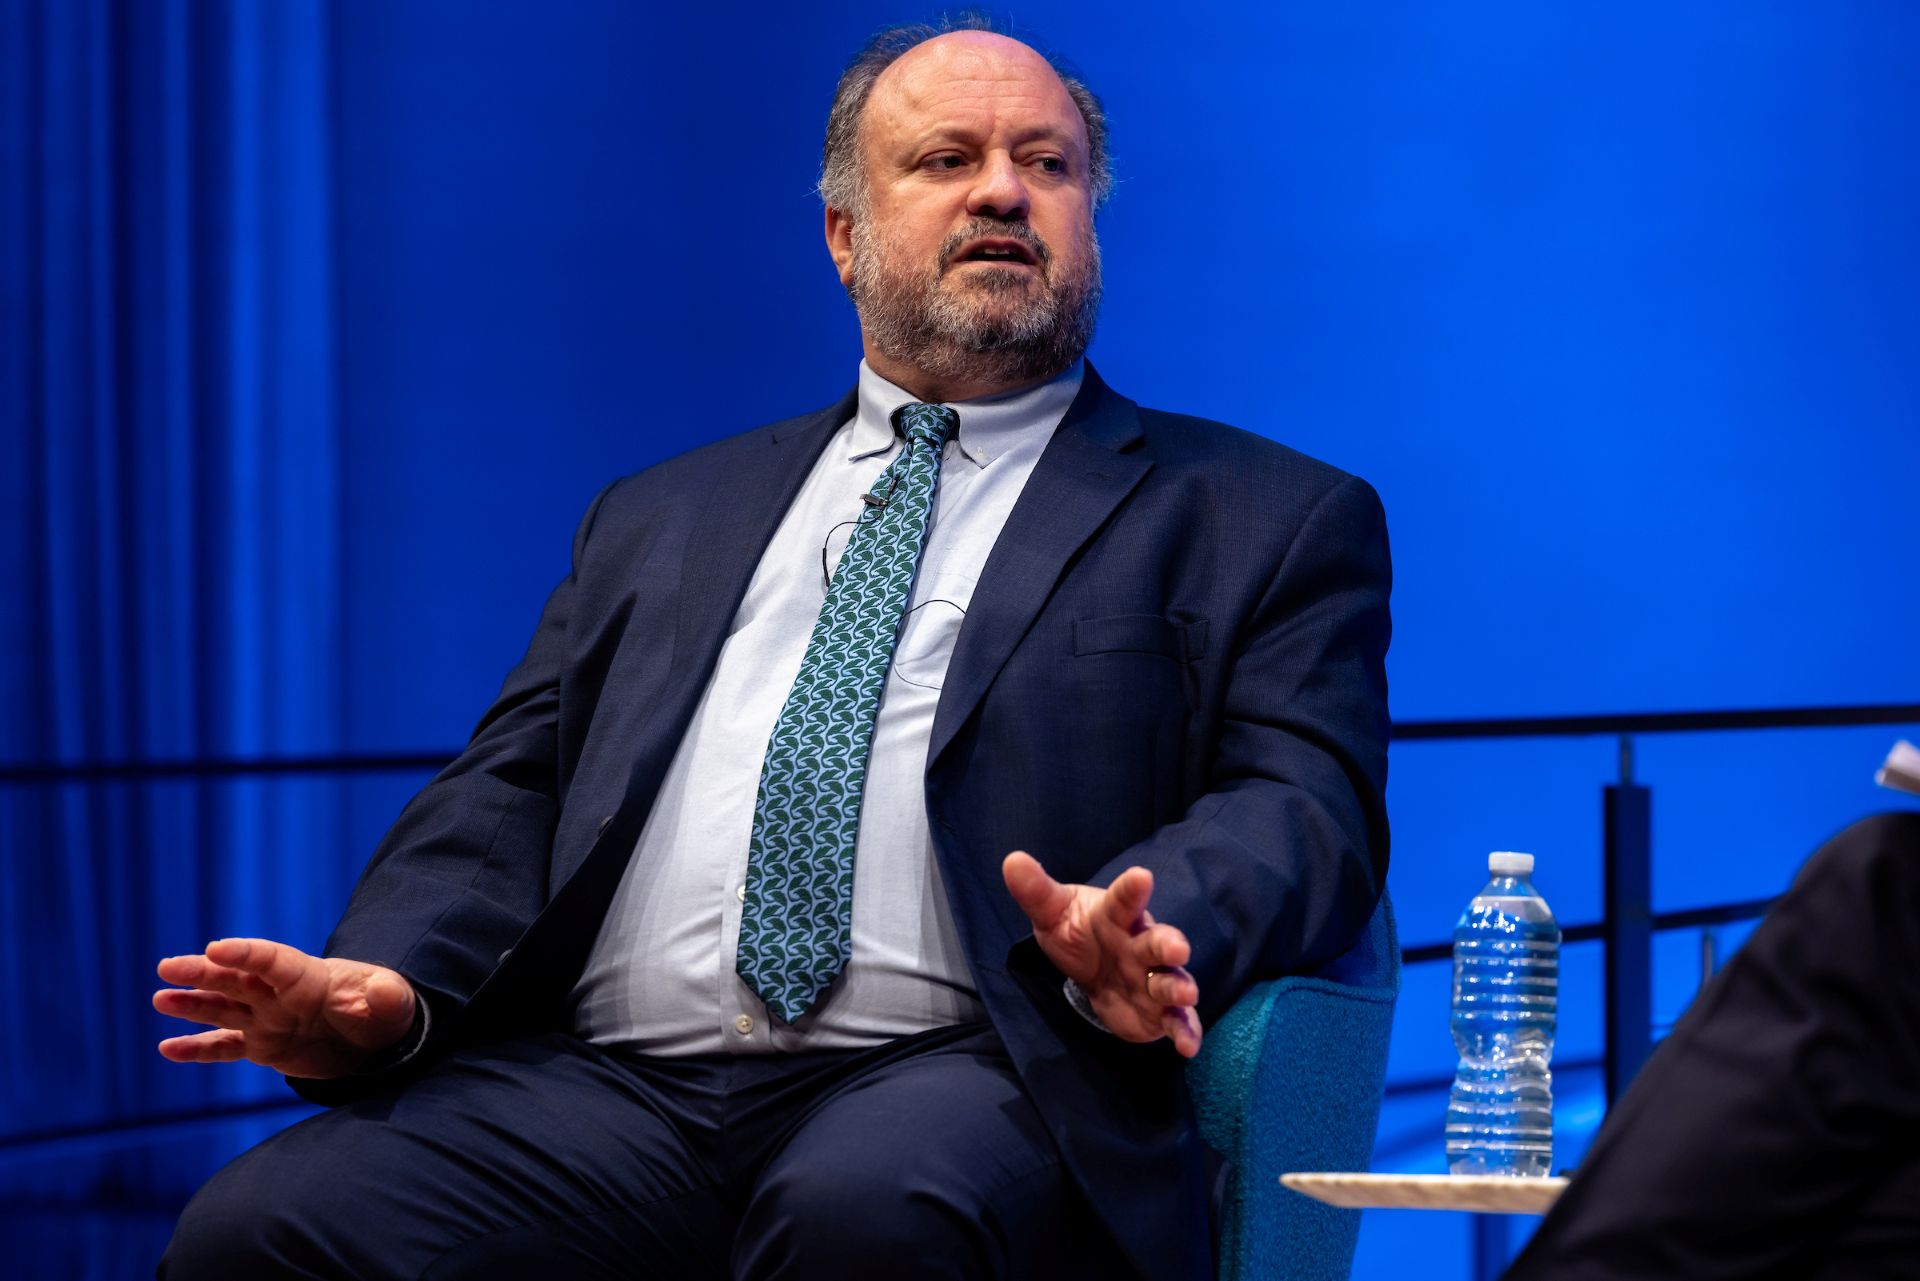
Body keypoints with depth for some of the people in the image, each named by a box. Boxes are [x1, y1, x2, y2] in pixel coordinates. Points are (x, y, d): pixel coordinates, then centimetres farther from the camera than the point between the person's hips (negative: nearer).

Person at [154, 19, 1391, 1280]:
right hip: (607, 1082, 4)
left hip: (954, 1080, -3)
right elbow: (512, 786, 19)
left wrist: (1138, 938, -22)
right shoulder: (661, 518, 27)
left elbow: (1301, 804, 2)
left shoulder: (1269, 520, 16)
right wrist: (387, 982, -4)